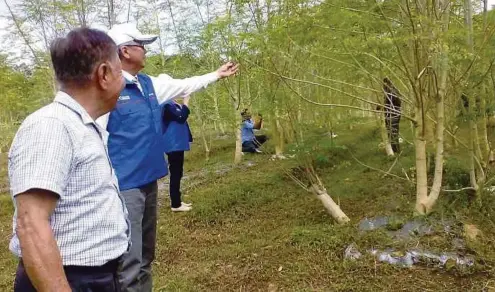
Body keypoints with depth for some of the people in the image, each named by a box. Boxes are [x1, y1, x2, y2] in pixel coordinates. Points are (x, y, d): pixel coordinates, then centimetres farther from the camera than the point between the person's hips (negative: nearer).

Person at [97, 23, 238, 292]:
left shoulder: (149, 84, 11)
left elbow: (183, 86, 26)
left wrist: (217, 74, 35)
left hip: (148, 181, 9)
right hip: (124, 186, -9)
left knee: (145, 257, 20)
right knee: (129, 264, -8)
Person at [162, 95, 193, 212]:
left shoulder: (173, 104, 14)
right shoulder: (167, 105, -16)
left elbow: (181, 118, 20)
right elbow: (181, 117, -23)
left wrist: (183, 105, 9)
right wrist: (186, 102, -17)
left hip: (177, 144, 10)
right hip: (173, 145, -10)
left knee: (177, 173, 15)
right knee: (175, 174, -5)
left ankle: (177, 201, 24)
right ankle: (175, 205, 2)